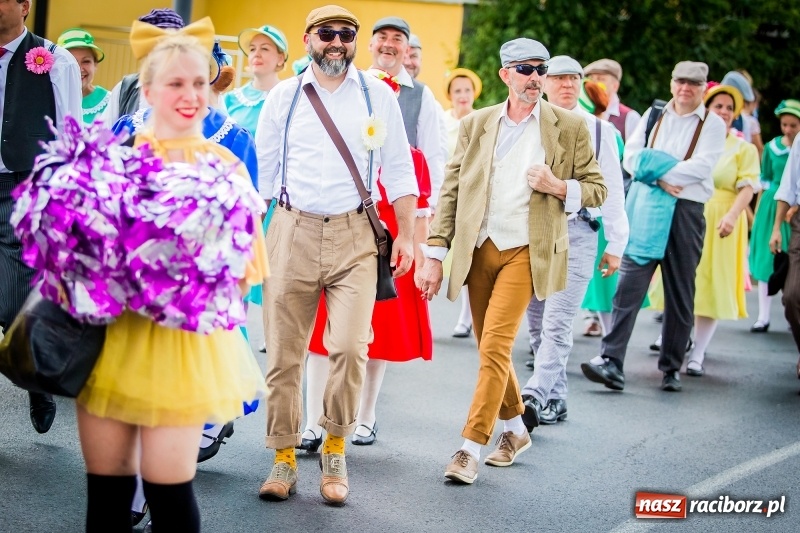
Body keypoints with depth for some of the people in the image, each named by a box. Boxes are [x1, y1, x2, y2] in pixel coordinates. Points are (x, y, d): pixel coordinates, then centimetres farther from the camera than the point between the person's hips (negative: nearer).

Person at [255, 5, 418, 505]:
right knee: (284, 352, 2)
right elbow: (263, 169, 13)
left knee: (350, 346, -14)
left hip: (354, 235, -1)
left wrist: (407, 234, 5)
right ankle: (285, 457, 15)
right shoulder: (283, 97, 9)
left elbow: (399, 168, 10)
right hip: (292, 232, 1)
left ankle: (335, 450, 6)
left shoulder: (378, 95, 8)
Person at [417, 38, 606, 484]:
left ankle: (471, 447, -9)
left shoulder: (569, 127, 2)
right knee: (491, 350, 12)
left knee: (494, 347, -14)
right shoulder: (476, 124, 8)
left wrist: (559, 187, -15)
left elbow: (597, 190, 6)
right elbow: (451, 192, 7)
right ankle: (516, 430, 32)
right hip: (478, 248, 4)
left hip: (525, 251, -3)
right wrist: (436, 255, 1)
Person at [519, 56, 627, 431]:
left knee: (557, 324, -15)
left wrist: (616, 244, 10)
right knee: (538, 325, 7)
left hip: (576, 234, -2)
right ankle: (555, 400, 17)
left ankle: (534, 397, -22)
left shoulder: (598, 130, 9)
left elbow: (611, 189, 11)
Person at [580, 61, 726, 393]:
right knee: (629, 283, -11)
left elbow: (701, 166, -10)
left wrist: (657, 170, -10)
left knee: (680, 293, 6)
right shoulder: (654, 115, 12)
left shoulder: (713, 125, 4)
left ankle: (671, 368, 16)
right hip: (647, 209, 1)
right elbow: (631, 156, 4)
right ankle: (611, 362, -15)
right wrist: (661, 180, -11)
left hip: (687, 212, -1)